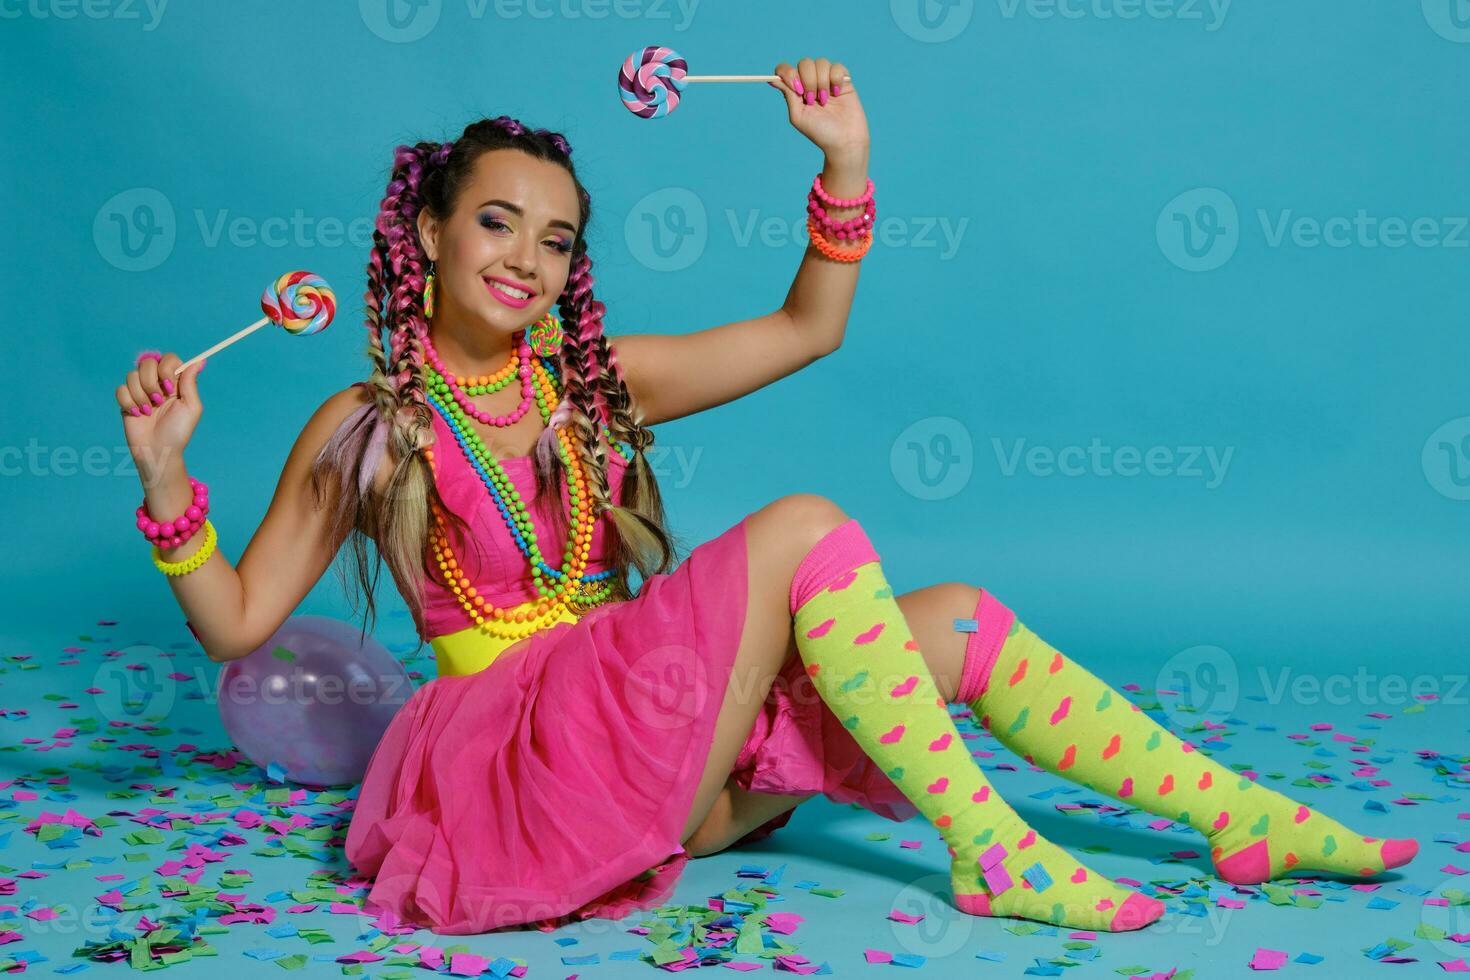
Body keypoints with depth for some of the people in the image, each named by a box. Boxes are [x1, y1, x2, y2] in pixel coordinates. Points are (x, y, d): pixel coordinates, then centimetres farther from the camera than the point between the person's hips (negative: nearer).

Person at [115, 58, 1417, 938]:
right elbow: (235, 623, 0)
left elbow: (807, 329, 15)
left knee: (961, 621, -9)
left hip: (661, 751, 6)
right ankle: (992, 854, -23)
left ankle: (1245, 821, -5)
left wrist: (846, 167, 4)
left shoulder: (592, 380, 13)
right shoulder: (364, 430, 0)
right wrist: (166, 479, -14)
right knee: (805, 531, -26)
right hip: (524, 753, -6)